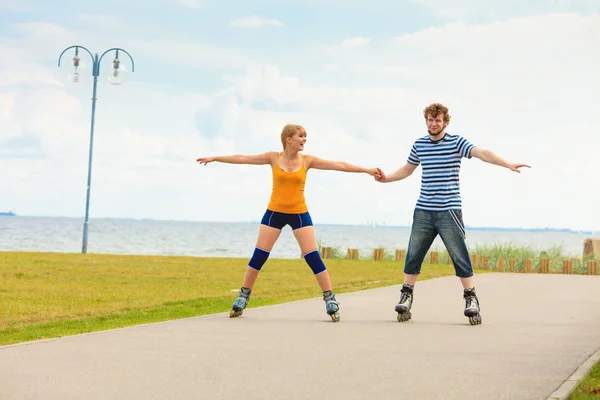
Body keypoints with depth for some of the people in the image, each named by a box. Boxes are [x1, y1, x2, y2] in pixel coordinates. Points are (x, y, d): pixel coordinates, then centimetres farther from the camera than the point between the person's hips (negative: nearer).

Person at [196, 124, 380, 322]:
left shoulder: (307, 160, -1)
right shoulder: (274, 158, -1)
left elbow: (338, 165, -2)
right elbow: (243, 158, 0)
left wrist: (366, 170, -3)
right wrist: (214, 158, 1)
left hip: (299, 214, 0)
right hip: (274, 213, 0)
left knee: (313, 257, -6)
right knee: (258, 256, 0)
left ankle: (330, 300, 1)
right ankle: (243, 298, 11)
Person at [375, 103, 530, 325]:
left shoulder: (456, 142, -4)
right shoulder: (419, 145, 10)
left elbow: (482, 153, -19)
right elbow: (407, 169, 26)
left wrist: (508, 164, -32)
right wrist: (386, 178, 13)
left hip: (449, 211, -4)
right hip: (423, 211, 4)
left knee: (460, 257, -5)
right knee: (413, 255, 5)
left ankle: (471, 299, 2)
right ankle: (406, 297, 16)